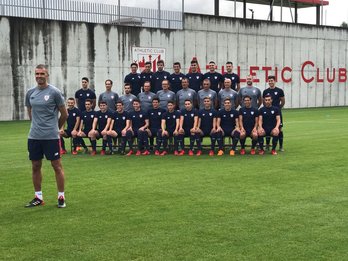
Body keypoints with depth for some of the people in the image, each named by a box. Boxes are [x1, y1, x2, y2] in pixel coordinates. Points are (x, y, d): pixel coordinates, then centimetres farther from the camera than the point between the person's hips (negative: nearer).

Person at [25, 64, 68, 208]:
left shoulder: (54, 92, -6)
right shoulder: (30, 92, 8)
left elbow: (64, 114, 2)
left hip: (51, 136, -5)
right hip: (33, 136, 5)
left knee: (57, 166, 0)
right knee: (35, 166, 10)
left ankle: (61, 197, 9)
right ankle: (38, 198, 21)